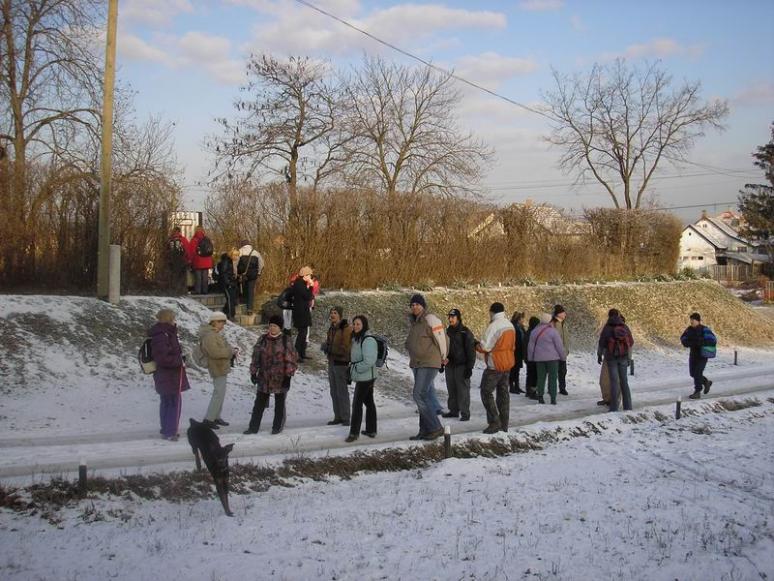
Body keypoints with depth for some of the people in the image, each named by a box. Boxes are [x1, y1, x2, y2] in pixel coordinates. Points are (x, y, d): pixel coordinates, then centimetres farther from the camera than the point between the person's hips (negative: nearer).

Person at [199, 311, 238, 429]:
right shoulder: (209, 336, -20)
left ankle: (216, 417, 28)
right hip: (218, 368, -11)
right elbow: (215, 352, -29)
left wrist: (232, 349, 2)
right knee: (219, 393, -9)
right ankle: (208, 419, -5)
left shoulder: (216, 334, 13)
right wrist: (231, 351, -20)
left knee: (220, 393, 18)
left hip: (222, 367, 11)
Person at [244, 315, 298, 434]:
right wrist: (253, 372, 7)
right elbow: (256, 356, 9)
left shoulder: (285, 340, -5)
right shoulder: (263, 339, 4)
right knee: (259, 403, 8)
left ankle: (277, 427, 20)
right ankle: (253, 427, 14)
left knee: (280, 404, 8)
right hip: (264, 377, 3)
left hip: (280, 378, -3)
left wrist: (288, 375, -9)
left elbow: (292, 359, -5)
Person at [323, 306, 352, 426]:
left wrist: (330, 348, -21)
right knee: (334, 392, 12)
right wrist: (325, 346, -3)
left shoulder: (346, 329, -14)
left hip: (341, 363, -8)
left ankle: (345, 418, 4)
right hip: (331, 362, 8)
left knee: (342, 392, -4)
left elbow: (345, 349, -19)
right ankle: (338, 417, 21)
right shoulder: (332, 328, 10)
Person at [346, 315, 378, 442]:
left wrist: (356, 368, -16)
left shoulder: (368, 340, -20)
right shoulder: (357, 339, 11)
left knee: (357, 403, -4)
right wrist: (352, 368, 12)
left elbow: (369, 361, -26)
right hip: (361, 377, 10)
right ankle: (371, 430, 23)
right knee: (368, 402, 15)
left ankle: (354, 432, 4)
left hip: (365, 377, -10)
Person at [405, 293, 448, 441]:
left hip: (429, 364, -9)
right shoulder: (413, 322, 13)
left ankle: (436, 428, -7)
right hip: (416, 364, 9)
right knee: (425, 397, 11)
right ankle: (425, 430, 16)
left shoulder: (431, 319, -13)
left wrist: (442, 358, 1)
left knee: (419, 395, -14)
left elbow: (442, 339, -11)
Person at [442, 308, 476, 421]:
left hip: (461, 366, -6)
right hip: (449, 365, 7)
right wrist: (442, 363, 18)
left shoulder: (465, 332, -8)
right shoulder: (448, 331, 12)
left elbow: (471, 351, -10)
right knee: (451, 390, 11)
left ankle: (465, 413, -2)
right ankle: (453, 411, 20)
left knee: (463, 390, -6)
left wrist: (469, 367, -14)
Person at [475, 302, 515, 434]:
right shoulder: (510, 325, 10)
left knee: (486, 392, -2)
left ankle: (494, 422, -9)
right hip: (508, 364, 9)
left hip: (495, 365, -8)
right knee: (503, 392, 13)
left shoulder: (493, 326, -18)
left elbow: (484, 347, -18)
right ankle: (504, 424, 15)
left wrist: (476, 345, 1)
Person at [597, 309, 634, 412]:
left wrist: (599, 355, 12)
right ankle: (628, 406, 11)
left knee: (614, 381, -1)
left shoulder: (607, 328, -7)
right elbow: (631, 342, 7)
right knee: (624, 381, 11)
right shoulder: (625, 327, 2)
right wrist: (629, 357, 18)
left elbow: (601, 343, -3)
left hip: (611, 357, -3)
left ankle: (614, 407, -3)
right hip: (623, 357, 3)